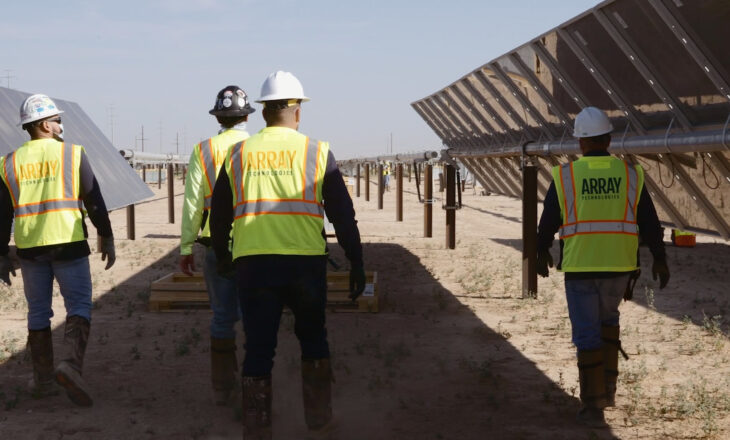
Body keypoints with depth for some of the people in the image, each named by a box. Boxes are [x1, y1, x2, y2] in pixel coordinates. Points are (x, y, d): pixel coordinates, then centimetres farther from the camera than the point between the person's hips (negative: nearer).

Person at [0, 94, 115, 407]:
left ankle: (43, 379, 18)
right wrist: (106, 237, 6)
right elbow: (94, 201, -2)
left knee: (38, 312, 13)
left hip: (30, 249, 3)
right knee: (79, 306, 2)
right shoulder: (73, 154, -1)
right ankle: (71, 364, -20)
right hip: (68, 244, -3)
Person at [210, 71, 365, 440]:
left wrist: (222, 256, 32)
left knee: (258, 348, 8)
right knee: (313, 340, 18)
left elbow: (219, 214, 15)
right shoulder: (317, 152, 2)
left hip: (251, 264, 1)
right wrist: (356, 264, 8)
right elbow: (343, 214, 1)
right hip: (305, 262, -1)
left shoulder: (238, 154, 9)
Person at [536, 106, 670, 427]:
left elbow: (548, 220, 2)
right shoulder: (629, 173, -1)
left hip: (580, 266, -2)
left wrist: (542, 252, 17)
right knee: (608, 318, 26)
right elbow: (649, 221, -2)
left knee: (588, 334, 3)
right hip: (618, 265, 2)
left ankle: (593, 406, 0)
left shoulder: (565, 175, -4)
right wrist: (659, 259, 5)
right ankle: (607, 387, 22)